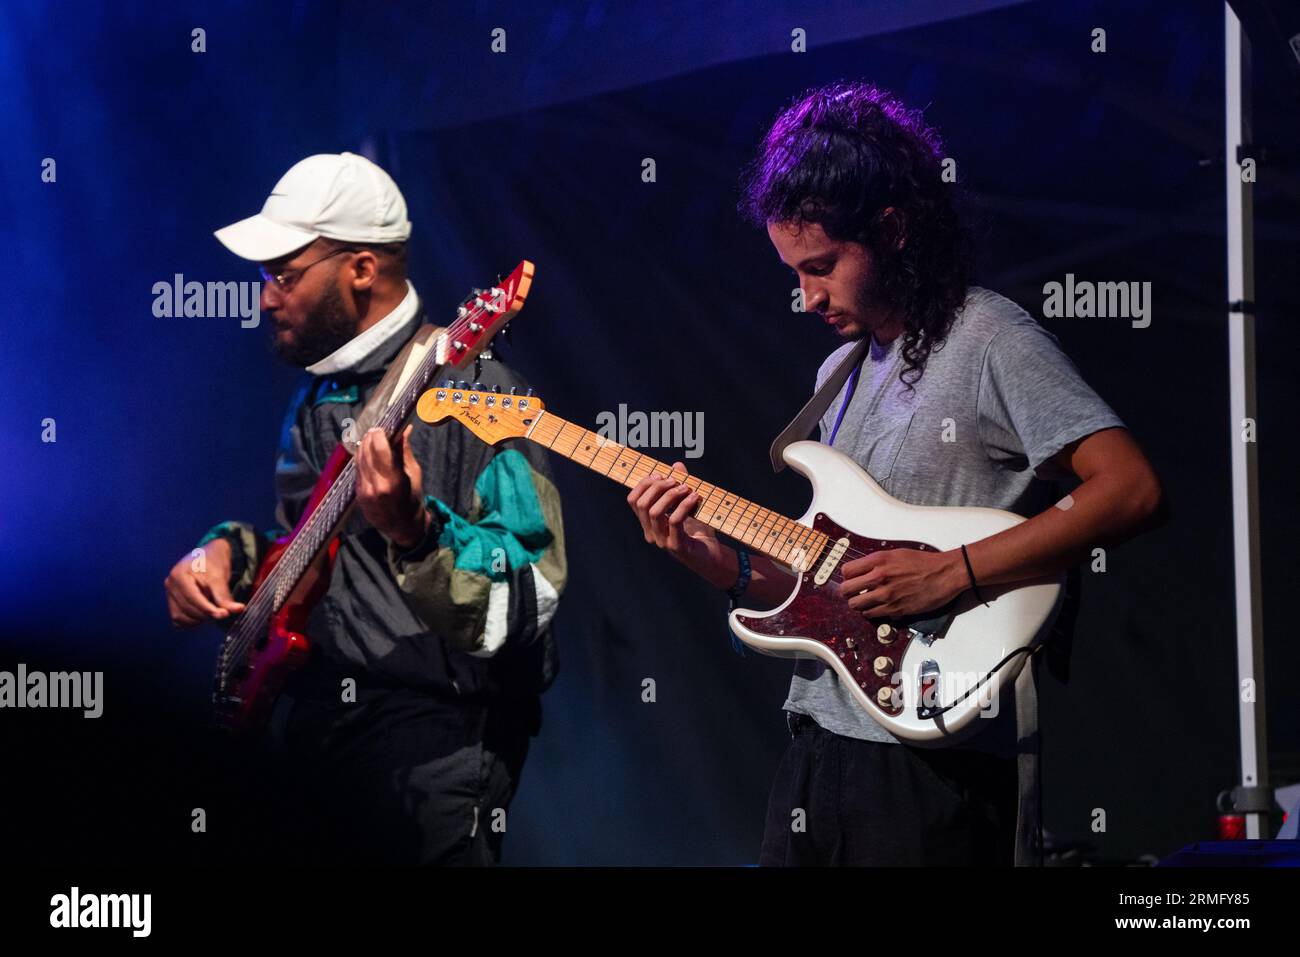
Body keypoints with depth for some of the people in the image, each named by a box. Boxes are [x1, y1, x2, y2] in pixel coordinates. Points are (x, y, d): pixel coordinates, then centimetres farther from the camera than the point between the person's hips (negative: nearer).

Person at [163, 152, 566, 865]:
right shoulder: (318, 401, 13)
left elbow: (527, 605, -20)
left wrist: (413, 533, -36)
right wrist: (226, 555, 7)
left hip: (429, 748, -8)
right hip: (313, 727, 8)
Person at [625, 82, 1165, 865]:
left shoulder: (989, 340, -7)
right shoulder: (842, 372, 18)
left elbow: (1132, 491, -19)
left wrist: (949, 574, -21)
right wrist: (719, 565, 1)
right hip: (819, 742, 8)